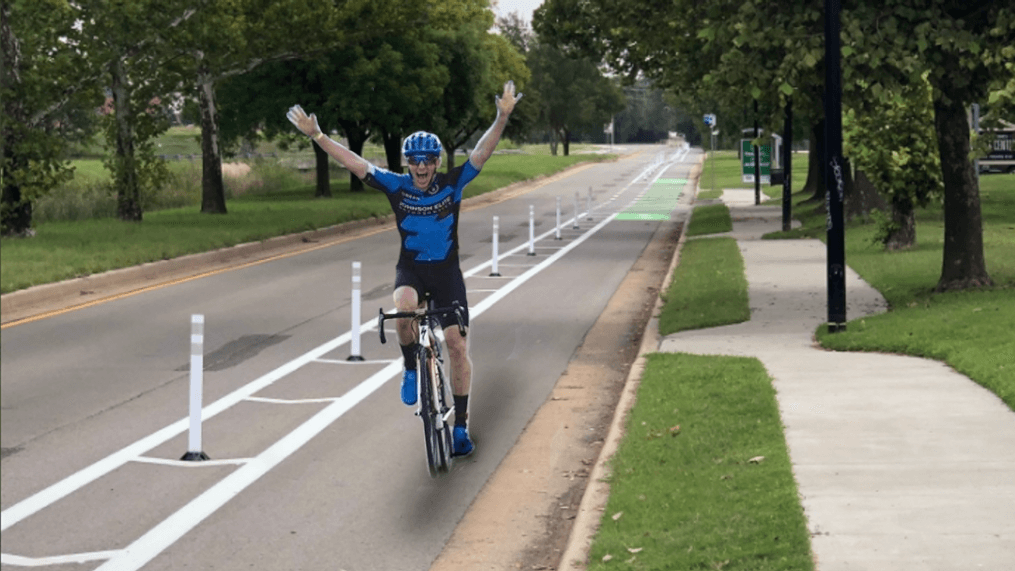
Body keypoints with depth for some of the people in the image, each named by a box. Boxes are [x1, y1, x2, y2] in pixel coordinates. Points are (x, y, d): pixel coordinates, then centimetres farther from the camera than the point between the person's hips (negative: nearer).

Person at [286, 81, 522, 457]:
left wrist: (502, 118, -29)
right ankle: (411, 368, -9)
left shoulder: (452, 184, -7)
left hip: (446, 272, 0)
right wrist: (316, 135, -16)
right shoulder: (396, 186, -6)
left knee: (458, 346, -5)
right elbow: (354, 162, -9)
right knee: (403, 307, -36)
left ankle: (461, 426, 6)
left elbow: (482, 151, -14)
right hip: (411, 270, 0)